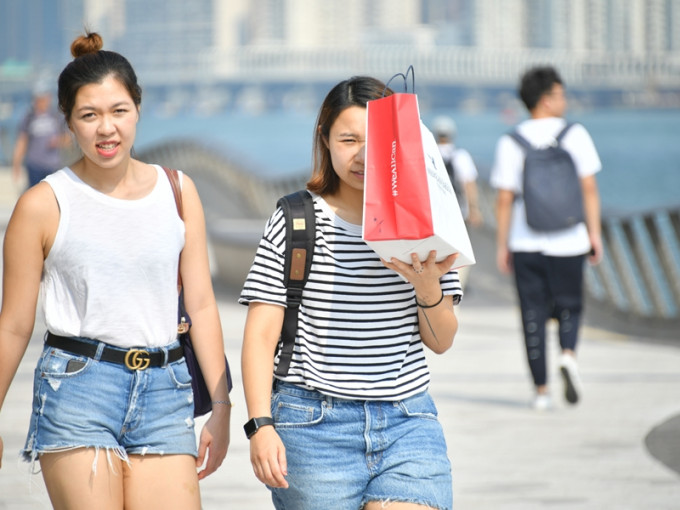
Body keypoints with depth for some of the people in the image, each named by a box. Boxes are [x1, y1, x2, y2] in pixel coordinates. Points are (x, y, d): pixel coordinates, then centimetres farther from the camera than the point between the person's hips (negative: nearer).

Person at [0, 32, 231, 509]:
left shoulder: (178, 192, 9)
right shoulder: (44, 205, -1)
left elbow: (202, 305, 9)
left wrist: (221, 408, 5)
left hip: (164, 394, 3)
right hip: (77, 387, -3)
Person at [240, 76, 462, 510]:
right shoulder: (295, 222, 1)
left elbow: (441, 342, 8)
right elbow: (261, 333, -2)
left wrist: (427, 288, -12)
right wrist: (260, 425, -13)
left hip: (408, 424, 1)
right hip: (313, 424, -1)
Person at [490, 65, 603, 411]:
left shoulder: (510, 143, -2)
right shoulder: (576, 135, -3)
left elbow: (504, 199, -3)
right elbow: (589, 188, -5)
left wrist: (502, 245, 3)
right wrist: (594, 233, 2)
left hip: (526, 244, 1)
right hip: (568, 241, -1)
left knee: (534, 314, 7)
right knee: (568, 307, 15)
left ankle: (541, 390, 7)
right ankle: (568, 355, -14)